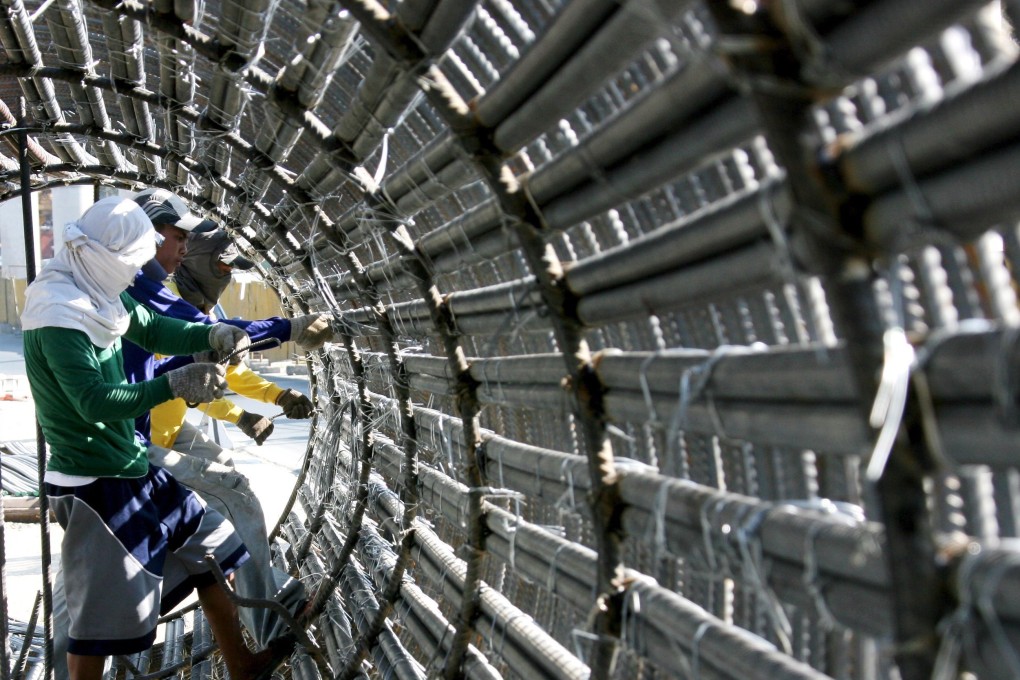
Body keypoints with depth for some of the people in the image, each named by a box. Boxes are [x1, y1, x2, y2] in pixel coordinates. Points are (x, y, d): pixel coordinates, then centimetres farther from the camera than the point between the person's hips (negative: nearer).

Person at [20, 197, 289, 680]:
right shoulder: (58, 315, -22)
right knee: (102, 614, 1)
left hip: (132, 468, 10)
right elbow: (94, 403, -28)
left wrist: (210, 335, -6)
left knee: (208, 546, 17)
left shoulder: (98, 293, 3)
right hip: (94, 484, -10)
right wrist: (174, 385, -37)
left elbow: (152, 330, 12)